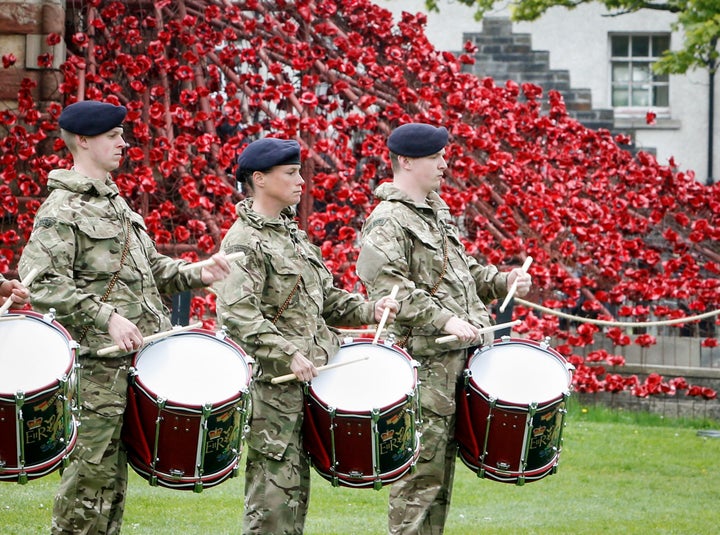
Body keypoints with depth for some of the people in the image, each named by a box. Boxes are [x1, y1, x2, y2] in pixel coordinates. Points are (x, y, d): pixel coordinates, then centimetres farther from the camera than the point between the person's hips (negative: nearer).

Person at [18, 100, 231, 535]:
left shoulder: (116, 202, 19)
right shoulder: (62, 209, -9)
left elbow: (152, 267, 26)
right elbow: (42, 282, -19)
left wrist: (196, 275, 7)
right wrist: (106, 317, -25)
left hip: (142, 351, 8)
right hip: (101, 359, -8)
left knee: (115, 465, 12)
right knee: (95, 465, -7)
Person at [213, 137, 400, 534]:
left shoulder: (292, 235, 18)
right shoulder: (244, 242, -11)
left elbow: (326, 297, 25)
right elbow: (237, 312, -22)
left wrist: (368, 310, 7)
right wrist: (288, 355, -25)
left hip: (306, 381, 9)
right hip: (270, 385, -9)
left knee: (297, 488, 11)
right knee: (275, 490, -8)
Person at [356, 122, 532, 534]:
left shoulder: (438, 212, 19)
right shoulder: (388, 222, -11)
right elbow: (389, 288, -21)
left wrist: (502, 281, 12)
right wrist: (444, 320, -27)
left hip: (459, 354, 9)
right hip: (424, 360, -9)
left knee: (444, 458, 13)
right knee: (423, 466, -8)